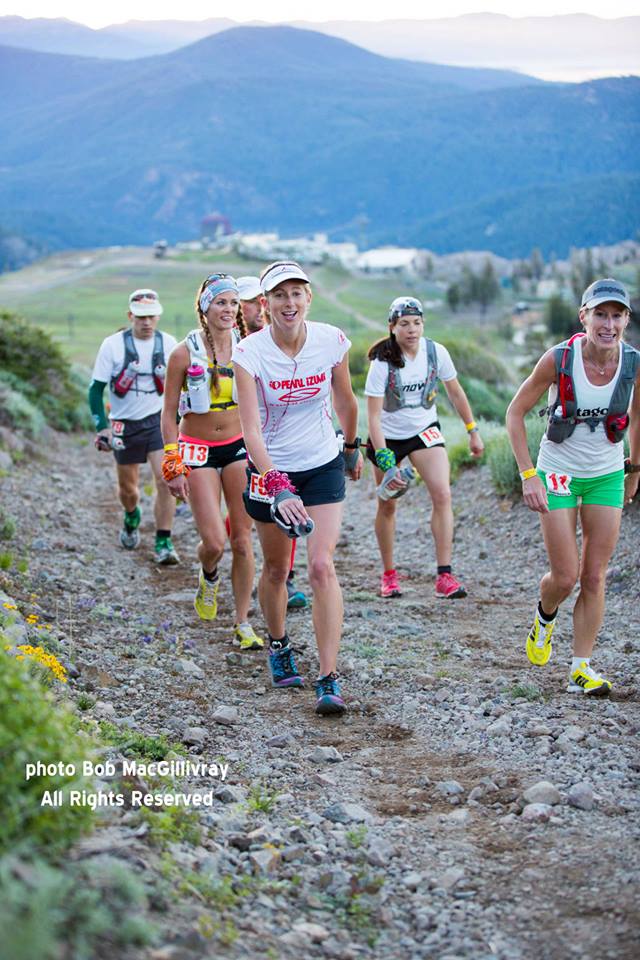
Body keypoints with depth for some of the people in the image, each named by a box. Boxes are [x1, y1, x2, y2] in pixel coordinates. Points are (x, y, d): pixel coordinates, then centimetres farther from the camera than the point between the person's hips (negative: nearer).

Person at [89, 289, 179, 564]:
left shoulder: (168, 344, -3)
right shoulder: (113, 345, -9)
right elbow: (96, 389, -5)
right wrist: (102, 427, -13)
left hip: (158, 420, 0)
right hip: (125, 425, 0)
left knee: (165, 480, -17)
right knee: (127, 487, 12)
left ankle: (163, 542, -9)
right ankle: (131, 517, 47)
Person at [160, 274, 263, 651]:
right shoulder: (185, 353, -9)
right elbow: (169, 414, -4)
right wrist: (174, 467, -8)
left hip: (239, 446, 3)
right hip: (198, 450, -3)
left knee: (242, 539, 1)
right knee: (214, 541, -10)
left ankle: (244, 624, 12)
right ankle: (209, 578, 27)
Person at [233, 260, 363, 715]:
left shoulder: (332, 341, -13)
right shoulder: (250, 352, -19)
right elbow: (251, 430, -27)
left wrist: (353, 447, 20)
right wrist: (278, 488, -38)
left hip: (324, 466, 0)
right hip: (271, 470, 0)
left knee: (322, 567, -13)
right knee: (276, 570, 14)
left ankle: (329, 679, -10)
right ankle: (279, 646, 42)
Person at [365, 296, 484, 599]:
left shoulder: (436, 352, -11)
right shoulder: (382, 362, -21)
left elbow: (455, 392, 5)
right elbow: (373, 416, -21)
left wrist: (473, 431, 7)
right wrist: (385, 462, -28)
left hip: (425, 431, 2)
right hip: (388, 436, -2)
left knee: (442, 495, -15)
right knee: (387, 504, 7)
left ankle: (444, 575, -12)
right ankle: (388, 574, 24)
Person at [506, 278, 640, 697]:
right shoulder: (558, 359, -20)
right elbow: (515, 413, -10)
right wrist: (528, 475, -15)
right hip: (559, 474, -2)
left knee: (595, 577, 1)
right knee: (565, 578, -1)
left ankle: (582, 668, 11)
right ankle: (545, 615, 34)